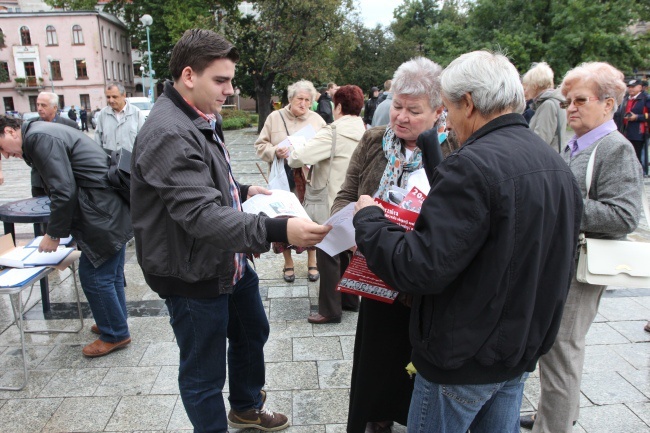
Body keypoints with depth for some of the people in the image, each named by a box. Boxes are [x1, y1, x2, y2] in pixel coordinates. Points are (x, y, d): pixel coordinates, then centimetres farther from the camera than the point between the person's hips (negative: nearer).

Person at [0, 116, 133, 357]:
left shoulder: (38, 138, -13)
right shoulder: (42, 136, 19)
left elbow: (64, 191, -19)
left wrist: (54, 234, -7)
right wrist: (59, 229, 19)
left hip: (104, 215, -10)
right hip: (114, 210, 10)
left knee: (94, 275, 0)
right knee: (110, 272, 19)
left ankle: (115, 334, 16)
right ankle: (115, 324, 35)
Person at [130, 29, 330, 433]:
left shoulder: (201, 120, 7)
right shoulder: (170, 135, -26)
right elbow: (202, 214, -36)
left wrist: (243, 190, 8)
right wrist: (277, 230, -44)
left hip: (230, 262, 11)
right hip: (193, 277, -11)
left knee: (252, 333, 27)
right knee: (204, 373, 8)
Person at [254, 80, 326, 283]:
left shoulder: (317, 120, 7)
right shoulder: (274, 118, 4)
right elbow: (260, 145, 4)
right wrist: (275, 152, -16)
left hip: (308, 179, 1)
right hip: (283, 179, 0)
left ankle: (312, 261, 24)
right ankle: (288, 262, 23)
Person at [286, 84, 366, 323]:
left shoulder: (333, 132, -19)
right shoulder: (365, 132, 2)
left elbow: (298, 157, -23)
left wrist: (291, 151, 0)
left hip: (334, 206, -7)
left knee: (329, 257, 5)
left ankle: (330, 310, 15)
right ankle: (351, 299, 35)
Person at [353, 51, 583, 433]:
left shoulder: (473, 165, -25)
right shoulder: (558, 165, 2)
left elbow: (421, 269, -29)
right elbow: (562, 264, 11)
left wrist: (368, 220, -15)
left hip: (464, 358, -8)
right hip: (524, 351, 8)